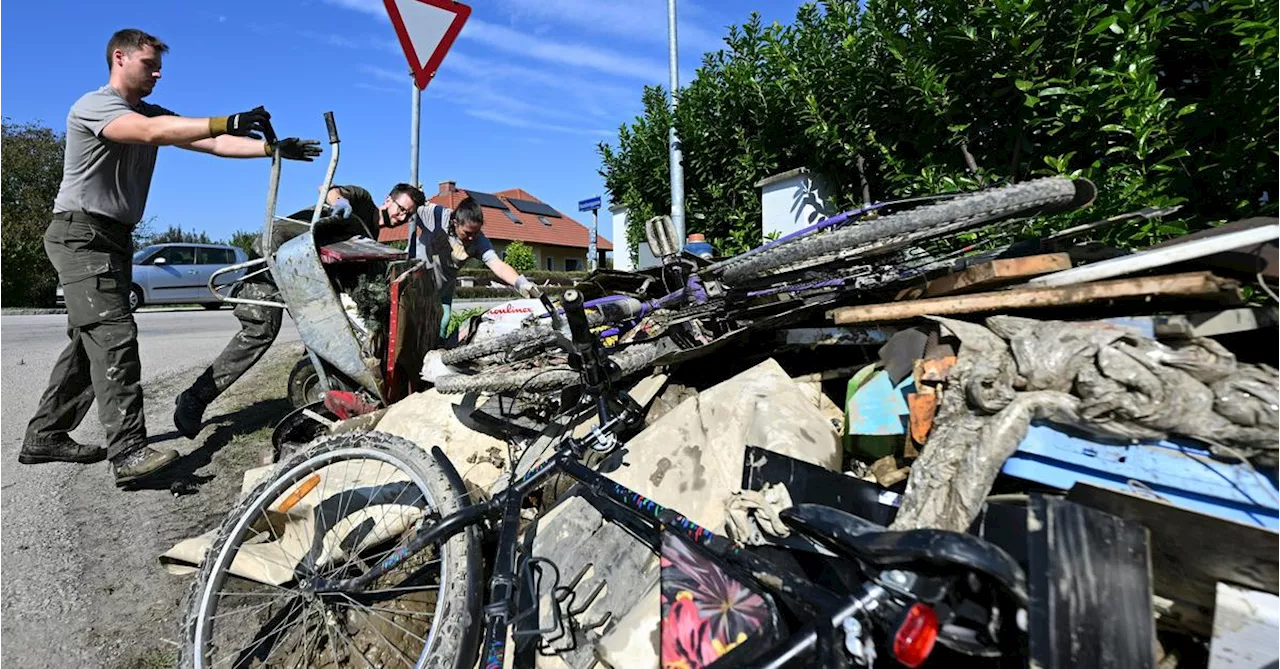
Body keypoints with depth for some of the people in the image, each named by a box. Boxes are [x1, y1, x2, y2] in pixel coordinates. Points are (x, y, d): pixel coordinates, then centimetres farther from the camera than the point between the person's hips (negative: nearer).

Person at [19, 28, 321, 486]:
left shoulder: (153, 115, 15)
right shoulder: (92, 105, -9)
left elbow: (211, 144, 2)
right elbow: (151, 132, -30)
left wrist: (273, 147, -10)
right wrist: (228, 121, -38)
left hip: (115, 238, 9)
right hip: (82, 234, -9)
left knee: (89, 341, 10)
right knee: (113, 335, -19)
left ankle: (44, 438, 20)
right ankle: (129, 452, -23)